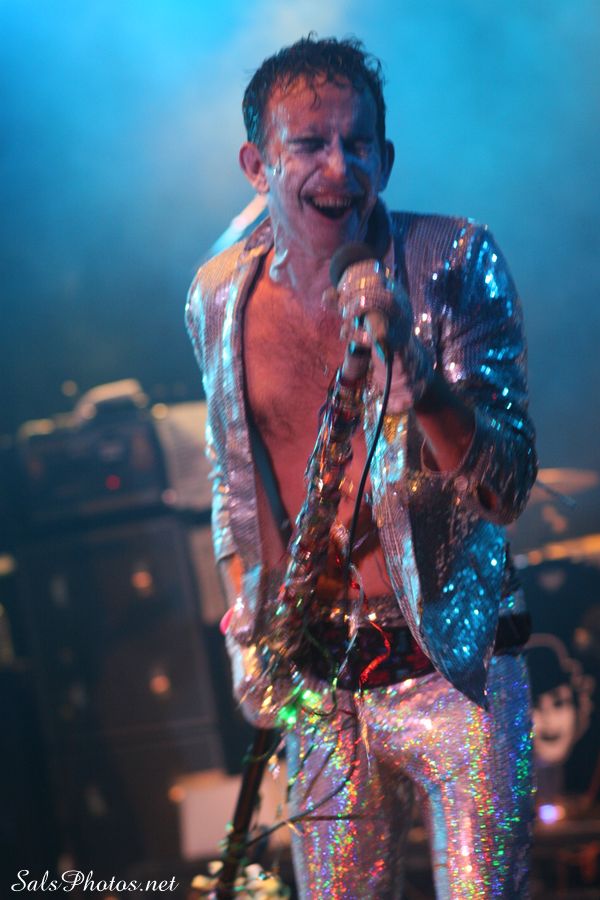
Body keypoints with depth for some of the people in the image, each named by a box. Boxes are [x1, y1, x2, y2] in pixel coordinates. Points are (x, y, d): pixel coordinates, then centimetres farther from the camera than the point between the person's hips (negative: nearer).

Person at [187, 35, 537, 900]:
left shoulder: (454, 262, -8)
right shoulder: (220, 299, 3)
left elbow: (506, 490, -14)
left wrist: (407, 360, -28)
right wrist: (246, 627, 13)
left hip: (453, 668, -3)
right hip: (320, 688, 3)